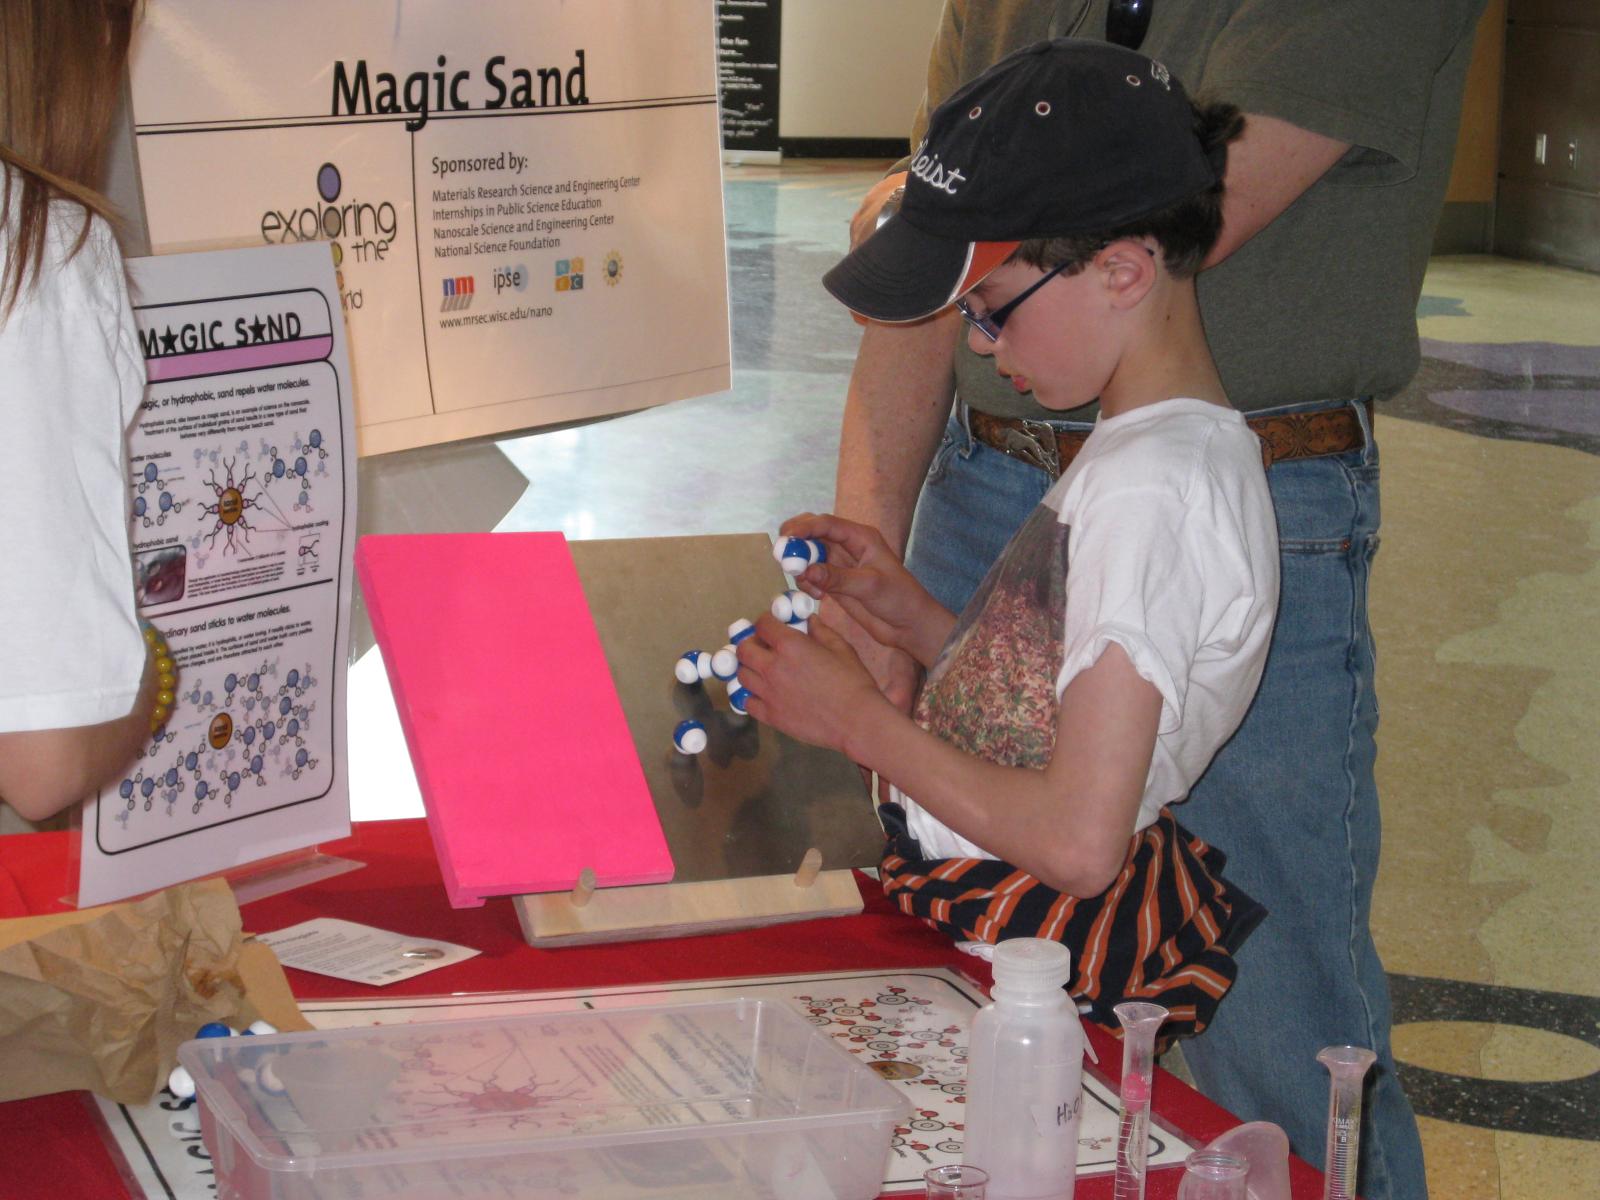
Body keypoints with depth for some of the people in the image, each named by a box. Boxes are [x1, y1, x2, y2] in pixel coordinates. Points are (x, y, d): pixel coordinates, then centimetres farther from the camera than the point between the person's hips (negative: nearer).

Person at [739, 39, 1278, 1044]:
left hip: (1046, 947, -9)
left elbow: (1080, 839, -25)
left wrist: (861, 720, -14)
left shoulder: (1155, 488, -21)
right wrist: (906, 612, 4)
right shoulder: (1142, 450, 11)